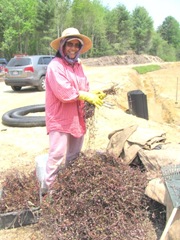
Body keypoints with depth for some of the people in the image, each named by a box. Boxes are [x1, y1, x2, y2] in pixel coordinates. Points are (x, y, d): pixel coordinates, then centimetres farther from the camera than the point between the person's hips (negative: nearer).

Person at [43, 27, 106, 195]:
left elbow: (84, 89, 14)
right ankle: (48, 190, 6)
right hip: (60, 120, -8)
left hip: (77, 119, 8)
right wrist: (87, 96, -14)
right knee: (58, 158, -8)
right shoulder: (55, 65, -12)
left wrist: (94, 94, -7)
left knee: (73, 157, 19)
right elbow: (64, 92, -22)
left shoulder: (78, 65, 13)